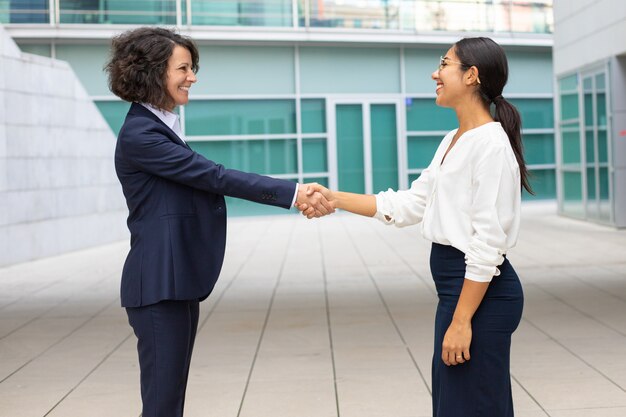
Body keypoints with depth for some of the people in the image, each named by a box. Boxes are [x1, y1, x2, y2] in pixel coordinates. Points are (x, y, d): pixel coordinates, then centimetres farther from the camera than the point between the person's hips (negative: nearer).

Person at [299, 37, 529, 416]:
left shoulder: (491, 144, -16)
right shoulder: (452, 142, 13)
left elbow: (488, 244, -20)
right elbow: (407, 206, 14)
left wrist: (461, 321, -20)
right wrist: (334, 198, 9)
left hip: (482, 291, -9)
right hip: (456, 283, 9)